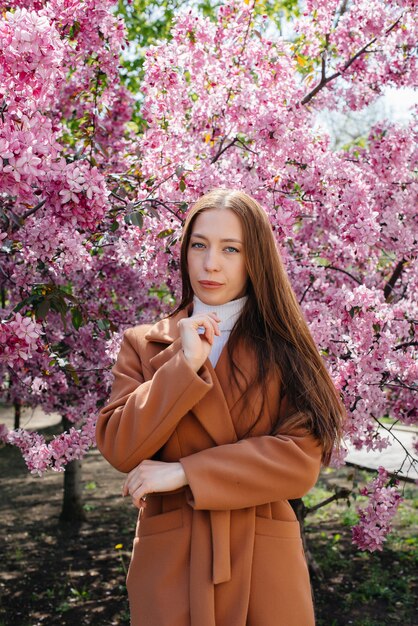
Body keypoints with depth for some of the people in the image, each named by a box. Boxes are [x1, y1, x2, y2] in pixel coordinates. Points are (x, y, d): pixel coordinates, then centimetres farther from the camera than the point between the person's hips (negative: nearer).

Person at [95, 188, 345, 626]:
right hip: (170, 562, 1)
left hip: (264, 565, 0)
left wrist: (185, 473, -15)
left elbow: (302, 459, -9)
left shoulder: (283, 347, 1)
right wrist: (184, 365, -14)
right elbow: (118, 449, -6)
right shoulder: (144, 344, 4)